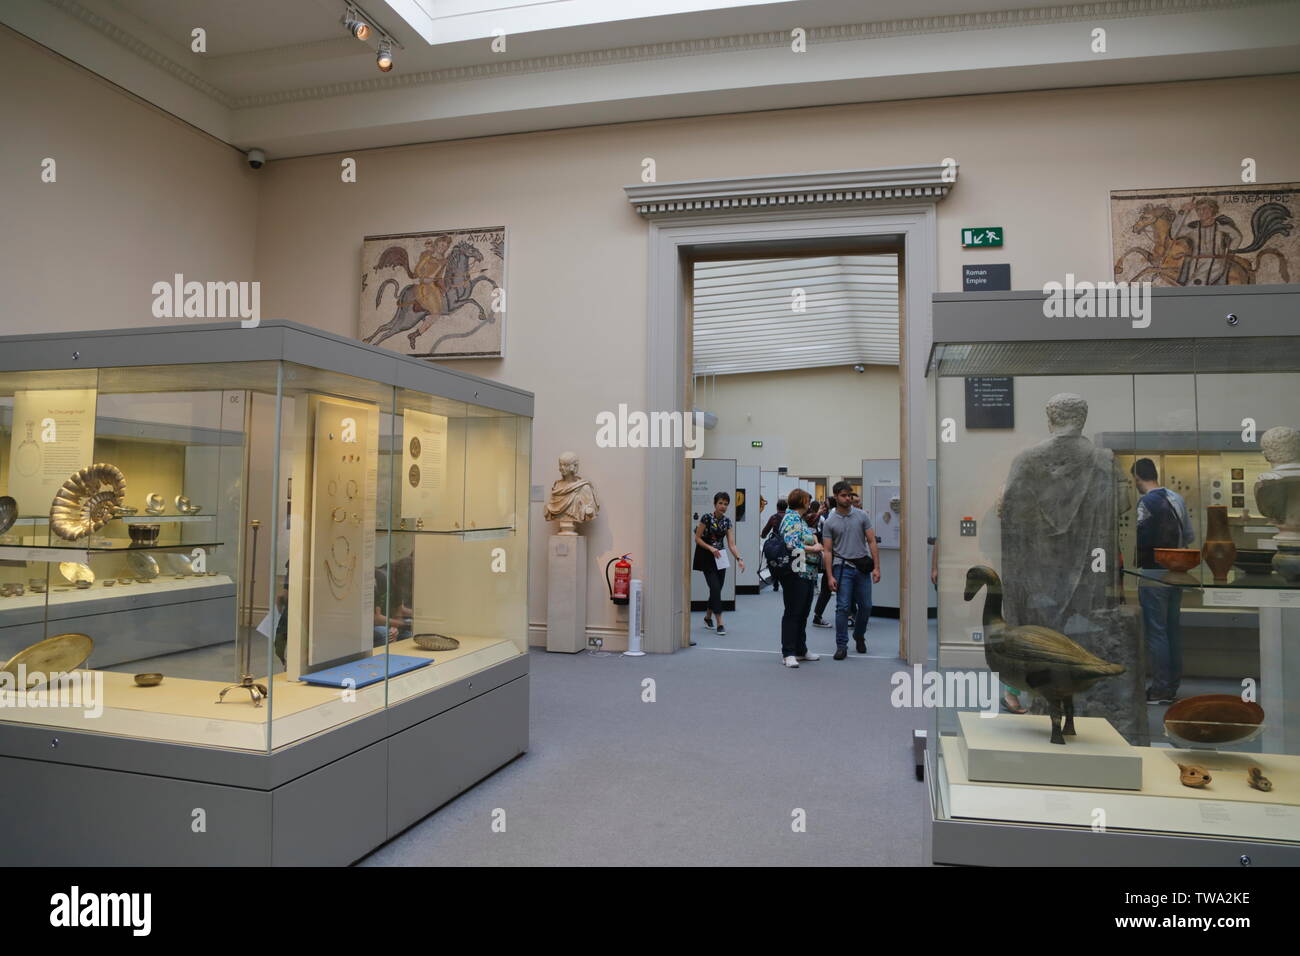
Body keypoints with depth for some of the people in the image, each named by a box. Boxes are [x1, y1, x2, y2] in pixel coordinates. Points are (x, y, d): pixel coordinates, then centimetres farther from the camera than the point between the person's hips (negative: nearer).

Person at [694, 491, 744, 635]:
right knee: (715, 588, -14)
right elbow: (697, 538, -9)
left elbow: (731, 544, -4)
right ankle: (720, 623, -13)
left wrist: (739, 558, -17)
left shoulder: (727, 521, 2)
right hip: (707, 557, -6)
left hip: (720, 557, 6)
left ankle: (708, 617, 31)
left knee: (717, 589, 10)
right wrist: (711, 548, -21)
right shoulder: (706, 518, -12)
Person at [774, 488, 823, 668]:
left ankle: (800, 650, 24)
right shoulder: (791, 519, -12)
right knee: (792, 613, -5)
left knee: (803, 614, 15)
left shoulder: (801, 519, 18)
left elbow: (811, 537, 28)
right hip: (795, 574, -10)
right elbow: (792, 545, -23)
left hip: (808, 573, 10)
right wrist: (813, 548, -11)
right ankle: (788, 654, -1)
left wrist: (815, 541, 6)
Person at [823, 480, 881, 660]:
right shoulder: (830, 522, 0)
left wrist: (876, 567, -5)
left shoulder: (861, 516, 4)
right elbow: (828, 551, -1)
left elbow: (871, 542, 3)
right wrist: (830, 576, -9)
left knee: (865, 607, 8)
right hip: (843, 567, -2)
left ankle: (859, 636, 32)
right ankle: (842, 646, 3)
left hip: (863, 567, 2)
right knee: (843, 607, -5)